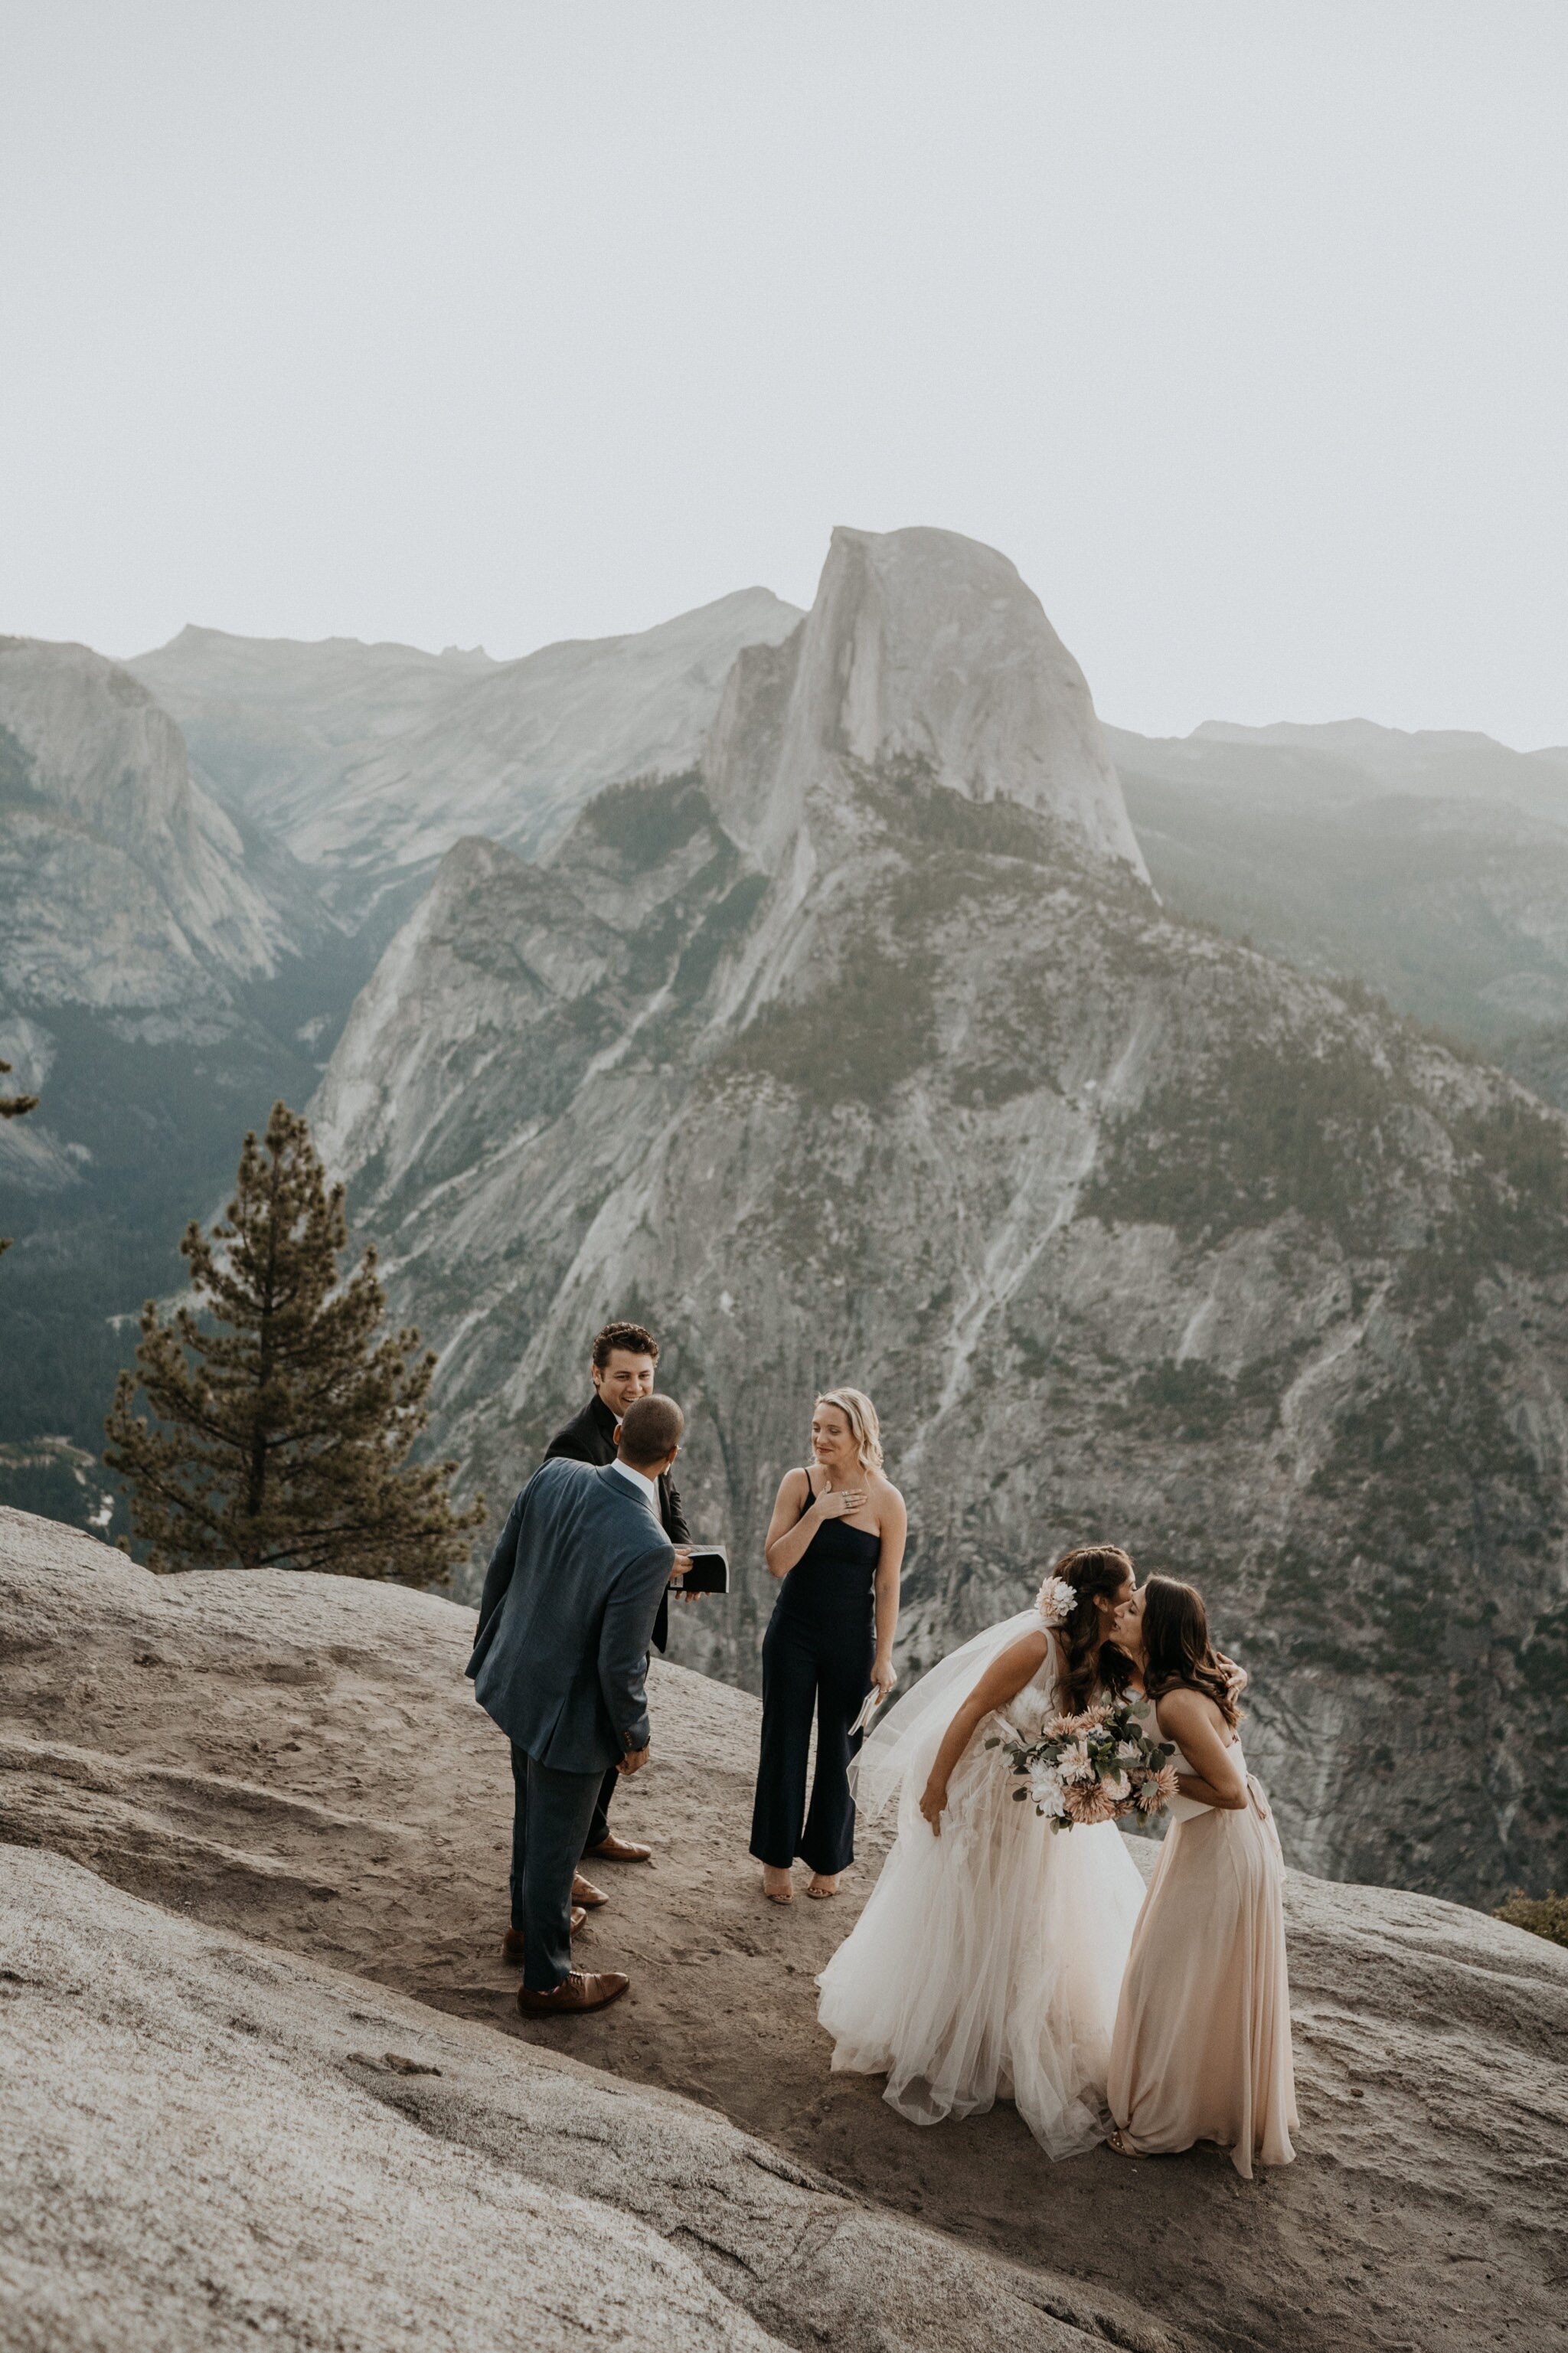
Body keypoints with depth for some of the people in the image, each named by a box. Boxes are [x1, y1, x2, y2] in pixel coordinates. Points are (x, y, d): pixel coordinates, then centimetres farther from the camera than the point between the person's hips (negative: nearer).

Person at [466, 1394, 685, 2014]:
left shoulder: (554, 1477, -15)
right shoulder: (648, 1550, -33)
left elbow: (500, 1565, -2)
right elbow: (619, 1664, -26)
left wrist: (489, 1645, 15)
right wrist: (635, 1736, -7)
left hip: (515, 1677, 7)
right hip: (571, 1712, -7)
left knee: (536, 1814, 30)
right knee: (555, 1842, 15)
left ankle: (528, 1923, 53)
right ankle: (546, 1978, 37)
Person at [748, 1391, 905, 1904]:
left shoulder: (886, 1501, -10)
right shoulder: (799, 1483, -8)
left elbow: (887, 1585, -6)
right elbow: (777, 1563, -12)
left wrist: (883, 1657, -5)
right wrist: (817, 1514, -22)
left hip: (852, 1642, -1)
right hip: (793, 1635, 1)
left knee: (839, 1752, 11)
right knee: (784, 1745, 10)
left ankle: (827, 1860, 30)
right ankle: (776, 1858, 27)